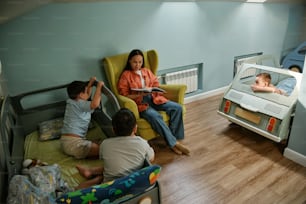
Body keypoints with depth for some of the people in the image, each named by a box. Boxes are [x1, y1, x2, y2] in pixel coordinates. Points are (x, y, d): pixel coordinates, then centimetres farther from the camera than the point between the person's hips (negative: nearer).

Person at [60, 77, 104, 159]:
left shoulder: (73, 101, 15)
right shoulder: (79, 104, -14)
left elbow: (86, 96, 35)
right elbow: (95, 104, -33)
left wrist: (90, 84, 30)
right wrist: (99, 86, -21)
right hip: (73, 143, -10)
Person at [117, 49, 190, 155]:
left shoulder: (147, 71, 18)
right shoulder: (126, 75, 3)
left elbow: (157, 85, 18)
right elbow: (124, 95, -4)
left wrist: (153, 90, -6)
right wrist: (139, 95, -17)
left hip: (154, 98, 5)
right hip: (140, 103, -5)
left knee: (177, 107, -16)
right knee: (155, 116, -35)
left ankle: (175, 137, -14)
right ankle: (174, 143, -24)